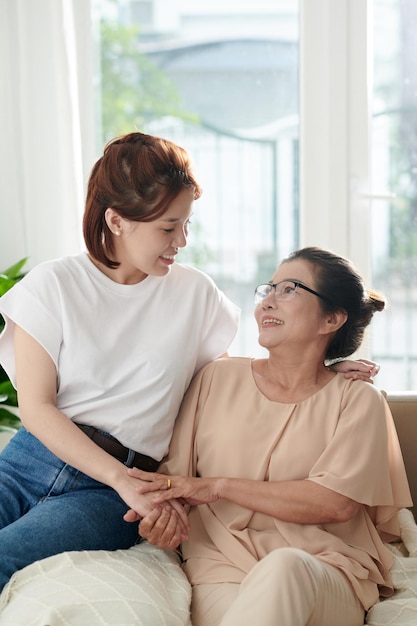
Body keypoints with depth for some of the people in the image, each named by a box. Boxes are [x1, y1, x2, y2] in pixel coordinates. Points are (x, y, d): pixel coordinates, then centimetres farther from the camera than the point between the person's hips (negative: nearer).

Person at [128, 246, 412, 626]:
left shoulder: (358, 400, 6)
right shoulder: (218, 378, 14)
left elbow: (336, 503, -8)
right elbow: (176, 470, 13)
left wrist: (219, 486, -9)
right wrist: (164, 511, -12)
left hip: (326, 573, 0)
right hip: (223, 564, 0)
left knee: (284, 567, -36)